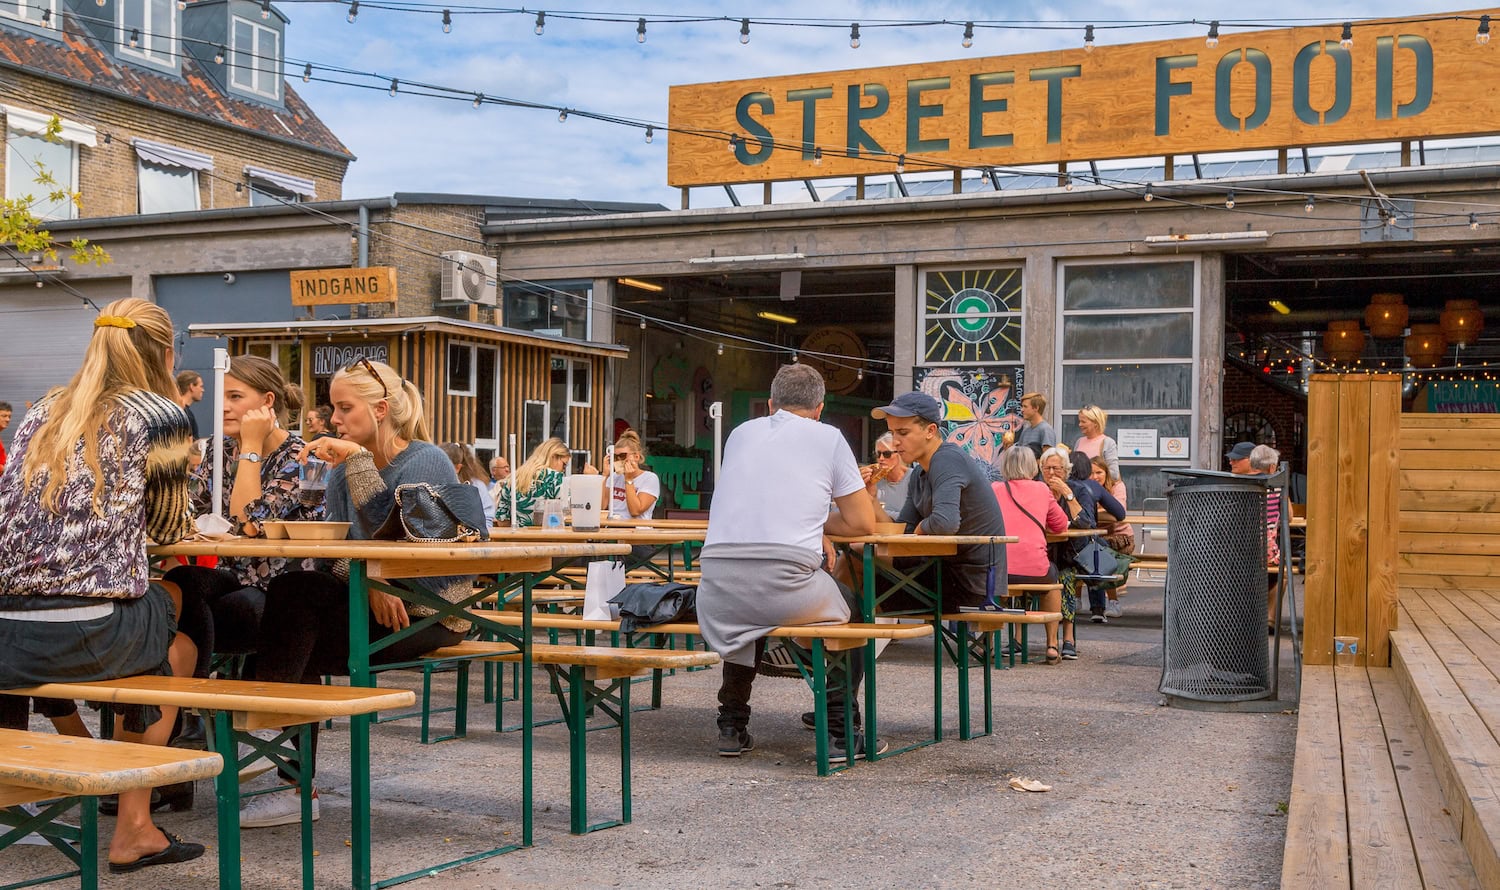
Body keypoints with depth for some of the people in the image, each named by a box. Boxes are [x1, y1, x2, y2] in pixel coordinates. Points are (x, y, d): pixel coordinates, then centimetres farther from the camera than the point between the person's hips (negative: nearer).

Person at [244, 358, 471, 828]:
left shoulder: (426, 461, -10)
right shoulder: (343, 470, 12)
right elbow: (338, 554, 4)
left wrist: (356, 458, -23)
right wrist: (370, 586, -18)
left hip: (429, 613, -7)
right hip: (375, 601, 7)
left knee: (294, 593, -24)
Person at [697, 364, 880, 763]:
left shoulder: (741, 433, 23)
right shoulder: (828, 438, 10)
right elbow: (864, 523, 11)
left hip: (718, 587, 4)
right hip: (786, 585, -4)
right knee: (850, 606, 28)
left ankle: (732, 728, 38)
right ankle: (841, 734, 22)